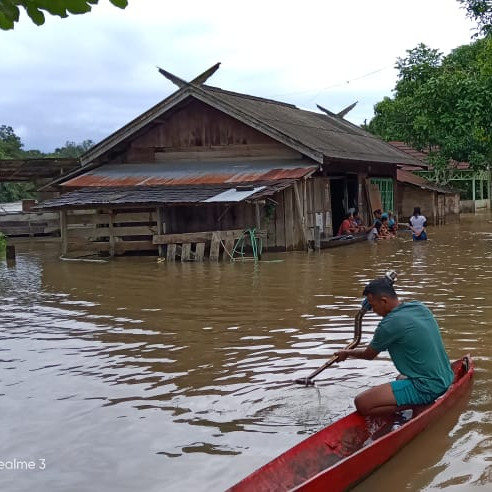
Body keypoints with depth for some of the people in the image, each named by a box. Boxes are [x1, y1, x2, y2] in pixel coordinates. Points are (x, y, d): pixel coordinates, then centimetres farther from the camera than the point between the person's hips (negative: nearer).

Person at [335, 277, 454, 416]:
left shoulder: (390, 324, -17)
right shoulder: (420, 307, 6)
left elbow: (369, 355, 1)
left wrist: (347, 353, 19)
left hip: (427, 388, -9)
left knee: (362, 403, -14)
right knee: (401, 378, 41)